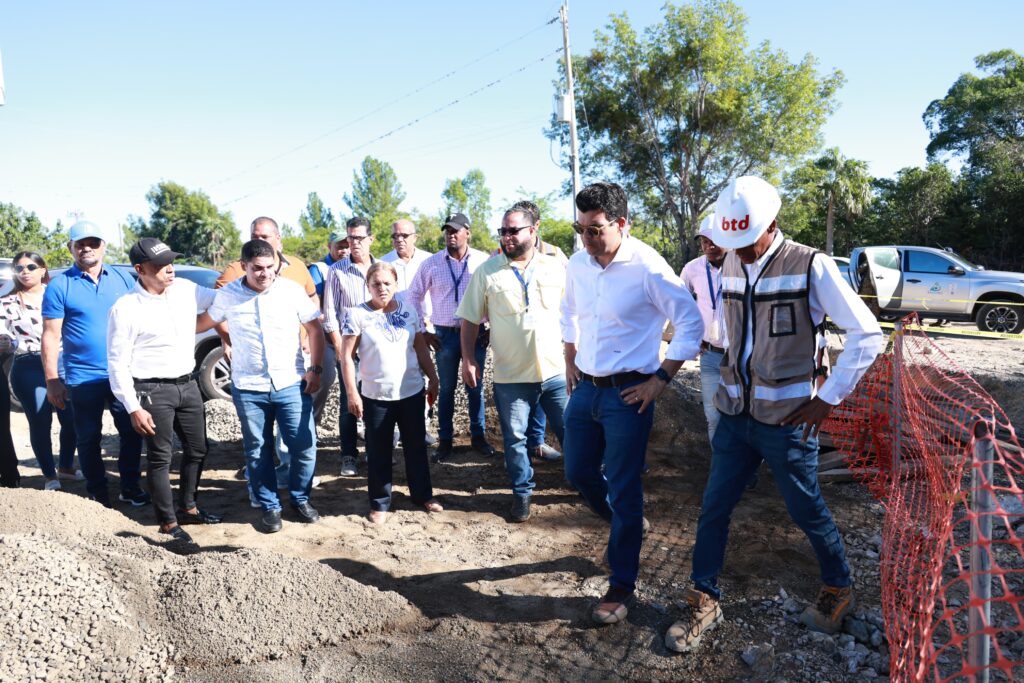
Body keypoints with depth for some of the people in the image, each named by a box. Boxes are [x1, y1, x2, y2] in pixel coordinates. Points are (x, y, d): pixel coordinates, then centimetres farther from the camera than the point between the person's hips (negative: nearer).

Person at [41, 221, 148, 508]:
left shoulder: (123, 279, 5)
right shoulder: (59, 286, -4)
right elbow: (51, 336, -5)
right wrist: (52, 381, -8)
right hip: (82, 379, -2)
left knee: (132, 433, 8)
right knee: (88, 439, 9)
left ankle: (130, 487, 24)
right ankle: (98, 495, 23)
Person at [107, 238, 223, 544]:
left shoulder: (186, 289, 0)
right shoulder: (125, 309, -14)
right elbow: (117, 363, -11)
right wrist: (133, 408, -14)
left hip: (188, 384, 6)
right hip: (153, 390, -6)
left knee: (197, 449, 15)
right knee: (160, 457, 5)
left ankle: (188, 507, 34)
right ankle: (168, 522, 18)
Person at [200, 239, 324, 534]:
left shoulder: (292, 290, -6)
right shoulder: (227, 295, -1)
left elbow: (314, 329, 1)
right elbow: (206, 320, 19)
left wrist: (315, 369, -3)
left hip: (292, 385, -1)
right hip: (248, 388, 1)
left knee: (305, 447, 1)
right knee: (257, 451, 10)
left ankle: (300, 498, 25)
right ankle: (270, 506, 27)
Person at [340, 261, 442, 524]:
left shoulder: (408, 311, 2)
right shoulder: (356, 314, -8)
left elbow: (421, 348, 9)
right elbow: (346, 356, -8)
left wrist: (433, 378, 7)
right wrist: (352, 393, -12)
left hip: (412, 392, 3)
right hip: (375, 396, -3)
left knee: (416, 446, 15)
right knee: (379, 451, 9)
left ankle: (423, 495, 31)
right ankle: (380, 503, 24)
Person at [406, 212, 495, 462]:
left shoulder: (483, 261, -3)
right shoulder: (431, 263, 0)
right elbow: (414, 297, 6)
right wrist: (423, 331, 3)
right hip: (445, 335, 1)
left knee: (475, 387, 10)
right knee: (446, 389, 9)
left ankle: (478, 436, 25)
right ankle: (445, 441, 20)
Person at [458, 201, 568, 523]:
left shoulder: (556, 267, 1)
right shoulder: (487, 272, -2)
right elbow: (470, 319, 2)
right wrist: (468, 359, -3)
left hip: (556, 370, 1)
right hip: (510, 375, -1)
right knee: (515, 438, 10)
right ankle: (522, 493, 29)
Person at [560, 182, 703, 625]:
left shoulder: (647, 268, -17)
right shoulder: (578, 264, 2)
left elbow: (691, 324, -12)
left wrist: (661, 379, -13)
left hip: (628, 393, -6)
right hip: (584, 388, 7)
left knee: (623, 492, 2)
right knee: (579, 474, 17)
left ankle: (621, 586, 20)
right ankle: (630, 526, 45)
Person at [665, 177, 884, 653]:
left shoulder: (810, 267, -13)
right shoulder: (730, 266, 4)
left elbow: (867, 335, -11)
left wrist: (828, 398, -12)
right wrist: (735, 379, 11)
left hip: (785, 420, -5)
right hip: (735, 414, 5)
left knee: (806, 511, 12)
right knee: (713, 508, 7)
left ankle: (838, 588, 38)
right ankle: (704, 600, 23)